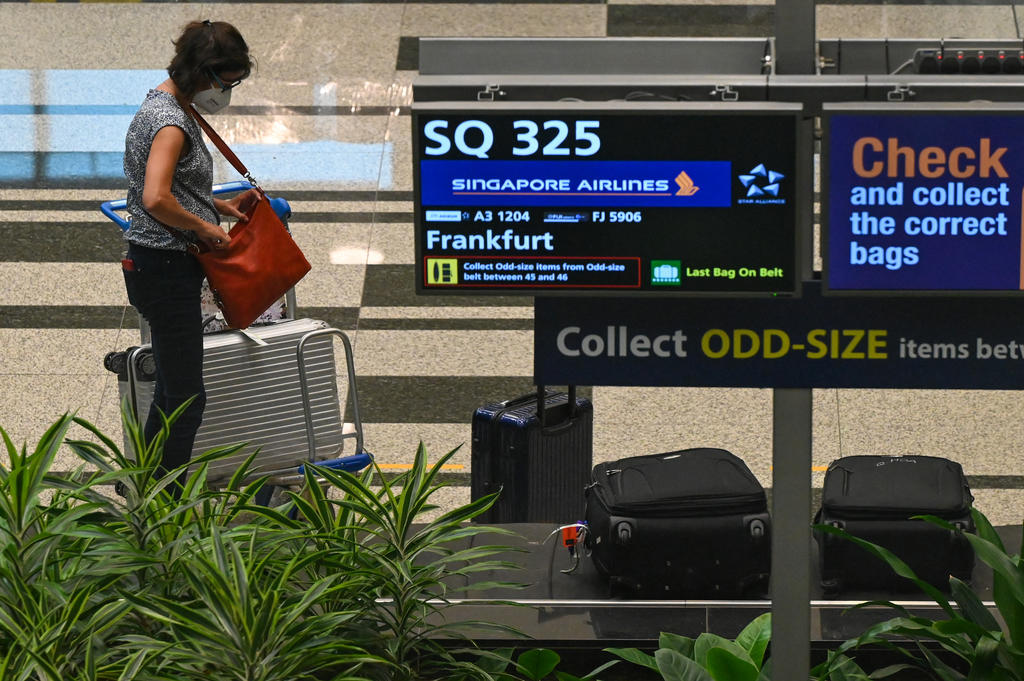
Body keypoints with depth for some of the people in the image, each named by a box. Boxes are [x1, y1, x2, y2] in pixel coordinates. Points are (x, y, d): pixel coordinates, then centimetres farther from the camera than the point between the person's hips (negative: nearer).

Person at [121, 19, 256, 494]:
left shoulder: (166, 106, 13)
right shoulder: (170, 122, -20)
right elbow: (156, 199, -33)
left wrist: (218, 206, 12)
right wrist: (203, 227, -19)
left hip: (167, 265, 11)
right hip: (165, 268, -11)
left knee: (173, 388, 19)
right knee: (186, 395, -4)